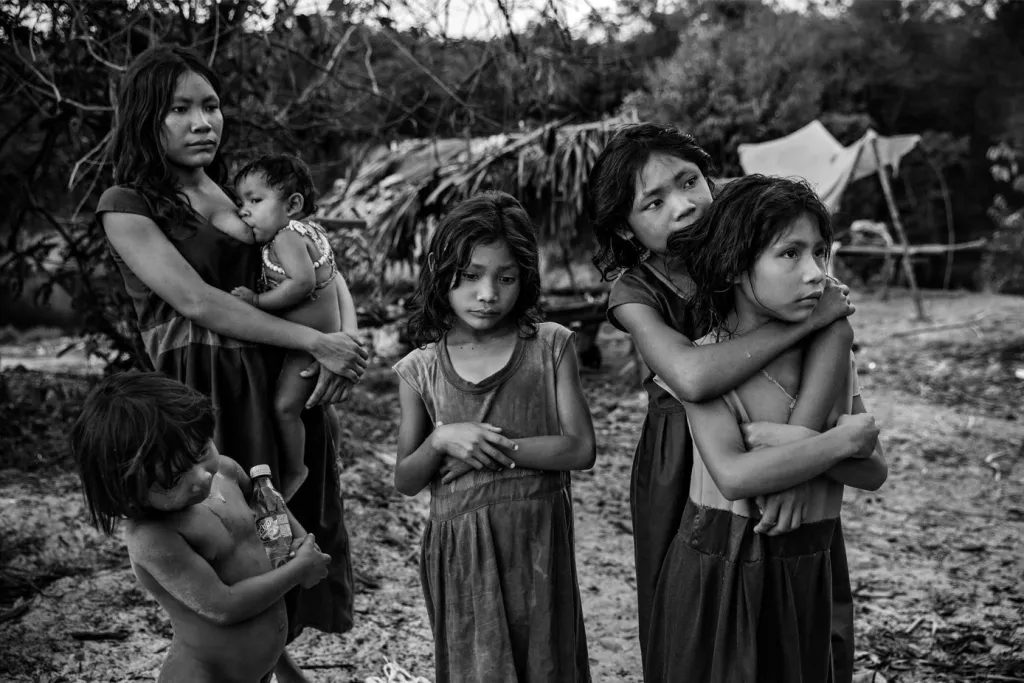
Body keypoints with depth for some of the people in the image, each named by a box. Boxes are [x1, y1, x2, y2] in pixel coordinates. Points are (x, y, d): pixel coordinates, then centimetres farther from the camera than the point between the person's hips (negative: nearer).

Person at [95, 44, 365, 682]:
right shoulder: (127, 205, -5)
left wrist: (335, 349, -8)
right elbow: (196, 302, -15)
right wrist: (316, 342, -18)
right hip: (204, 390, -6)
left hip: (280, 382, 6)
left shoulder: (227, 191, 14)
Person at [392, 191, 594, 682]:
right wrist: (442, 441, -14)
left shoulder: (550, 346, -2)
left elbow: (581, 449, -7)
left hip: (538, 537, 0)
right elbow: (404, 482, 5)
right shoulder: (421, 369, 1)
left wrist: (497, 447, -14)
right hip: (460, 546, 0)